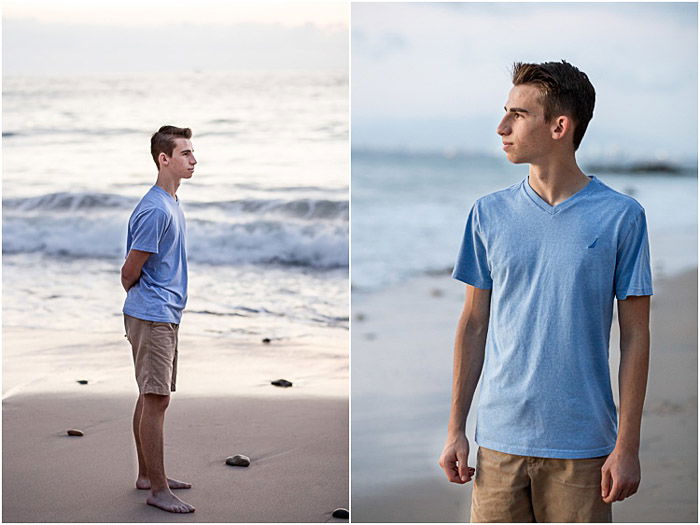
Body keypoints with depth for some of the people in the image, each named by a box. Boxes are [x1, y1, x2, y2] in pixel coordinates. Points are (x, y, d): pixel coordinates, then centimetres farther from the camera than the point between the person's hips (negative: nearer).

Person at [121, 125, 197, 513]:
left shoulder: (172, 204, 13)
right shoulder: (155, 209, -19)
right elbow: (131, 271, -13)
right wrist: (137, 296, 4)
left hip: (165, 315, 10)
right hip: (152, 316, -10)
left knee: (152, 397, 15)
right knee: (156, 399, -7)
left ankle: (148, 474, 25)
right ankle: (157, 489, -4)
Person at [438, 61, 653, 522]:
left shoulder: (621, 216, -4)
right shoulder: (489, 214, 5)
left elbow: (635, 336, -2)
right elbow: (474, 325, 9)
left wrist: (627, 445, -6)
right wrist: (456, 428, 5)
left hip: (582, 447, -2)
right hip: (500, 440, 2)